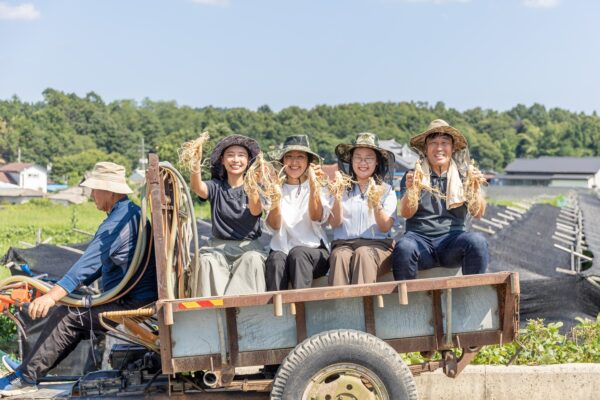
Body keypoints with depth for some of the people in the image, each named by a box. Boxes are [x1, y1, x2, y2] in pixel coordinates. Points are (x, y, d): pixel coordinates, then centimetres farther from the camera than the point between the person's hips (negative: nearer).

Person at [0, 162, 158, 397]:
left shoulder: (119, 221, -18)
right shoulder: (131, 212, 15)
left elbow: (91, 261, -29)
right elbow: (99, 262, 21)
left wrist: (54, 295, -35)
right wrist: (70, 288, 20)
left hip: (129, 304, -10)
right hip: (141, 297, 10)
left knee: (65, 317, -9)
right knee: (76, 314, 16)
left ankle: (26, 378, 0)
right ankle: (34, 370, 18)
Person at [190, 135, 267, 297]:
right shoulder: (216, 186, 8)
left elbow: (256, 211, -16)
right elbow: (198, 188, -15)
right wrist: (195, 167, -37)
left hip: (249, 245, -1)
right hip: (219, 245, 1)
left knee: (253, 259, -34)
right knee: (206, 260, -31)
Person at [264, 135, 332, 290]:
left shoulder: (320, 186, 9)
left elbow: (317, 218, -9)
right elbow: (274, 225, -3)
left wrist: (313, 185, -20)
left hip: (314, 251, -1)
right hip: (281, 249, 1)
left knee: (298, 253, -33)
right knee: (276, 259, -32)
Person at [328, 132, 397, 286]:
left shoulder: (386, 190, 14)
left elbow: (385, 227, 0)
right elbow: (334, 223, 4)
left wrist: (375, 204, -17)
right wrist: (337, 199, -14)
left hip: (377, 245, -1)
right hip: (344, 244, 1)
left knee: (363, 253, -35)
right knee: (339, 255, -33)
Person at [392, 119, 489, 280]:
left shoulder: (462, 176, 13)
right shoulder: (414, 175, 9)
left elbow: (478, 213, 2)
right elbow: (406, 213, -4)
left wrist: (476, 189, -17)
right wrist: (410, 191, -25)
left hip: (452, 239, 1)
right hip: (420, 237, -1)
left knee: (477, 241, -29)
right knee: (404, 248, -34)